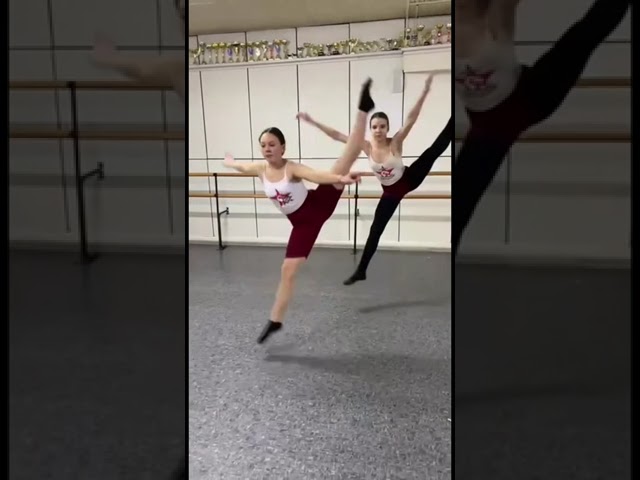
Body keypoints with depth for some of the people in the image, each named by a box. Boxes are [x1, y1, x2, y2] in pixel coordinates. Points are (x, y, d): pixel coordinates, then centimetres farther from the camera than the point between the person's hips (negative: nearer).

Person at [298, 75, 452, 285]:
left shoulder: (395, 142, -20)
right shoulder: (367, 147, -13)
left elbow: (411, 119, -33)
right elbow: (337, 135, -14)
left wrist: (424, 92, -46)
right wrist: (313, 122, -17)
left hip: (409, 179, -2)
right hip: (390, 192, 3)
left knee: (434, 150, -22)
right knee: (375, 230, 7)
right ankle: (361, 271, 16)